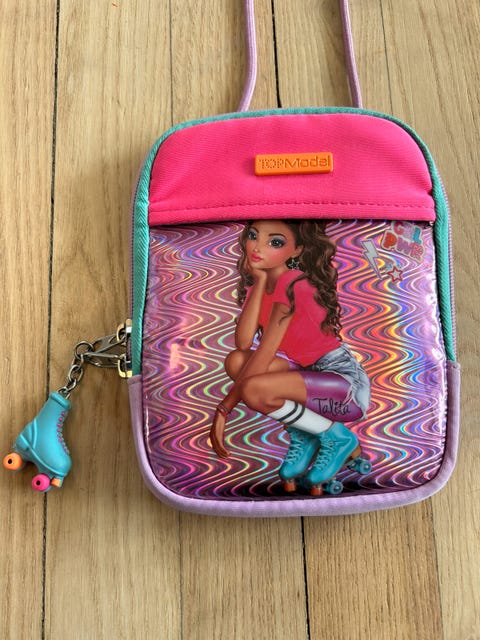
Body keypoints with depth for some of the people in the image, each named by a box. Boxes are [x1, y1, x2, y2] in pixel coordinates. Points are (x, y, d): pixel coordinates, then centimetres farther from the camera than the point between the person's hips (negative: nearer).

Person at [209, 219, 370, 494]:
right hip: (309, 374, 7)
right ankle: (302, 436, 1)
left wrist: (224, 409, -19)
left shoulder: (292, 284, -19)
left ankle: (337, 437, -4)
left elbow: (264, 355, -23)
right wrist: (259, 280, -11)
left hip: (346, 382, -7)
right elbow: (244, 343, -13)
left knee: (253, 389, -30)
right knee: (237, 360, -13)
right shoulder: (256, 283, 5)